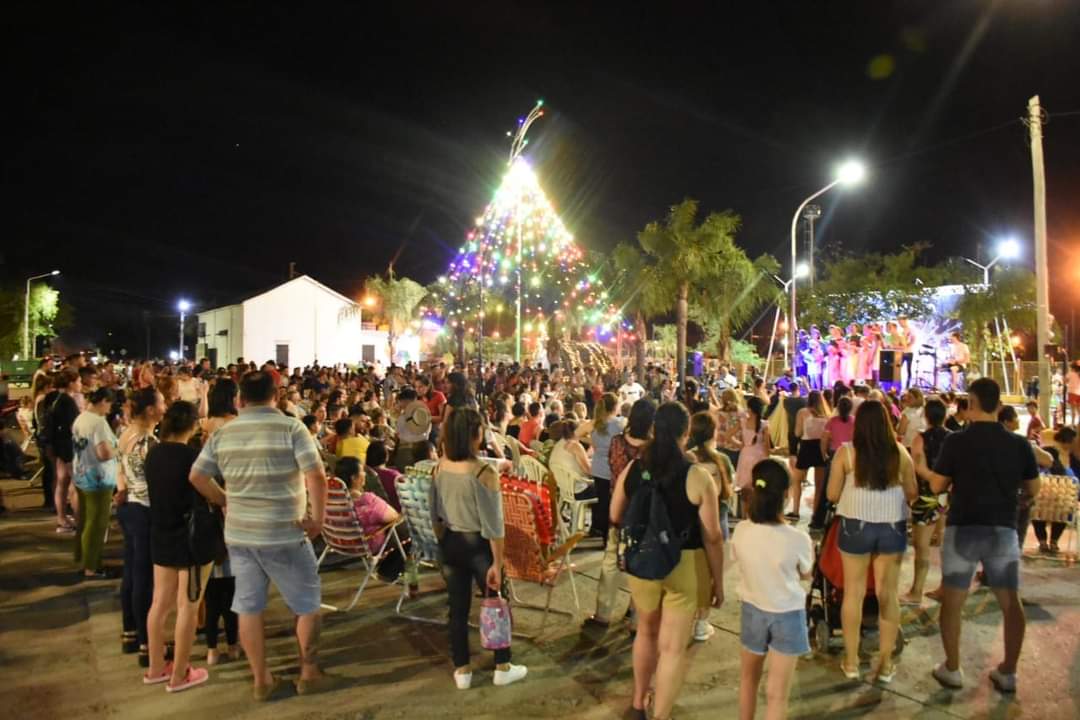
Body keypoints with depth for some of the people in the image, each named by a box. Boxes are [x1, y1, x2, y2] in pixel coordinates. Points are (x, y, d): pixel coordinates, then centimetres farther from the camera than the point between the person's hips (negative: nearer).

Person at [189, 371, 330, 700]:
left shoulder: (222, 433, 3)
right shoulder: (291, 427, -12)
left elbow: (196, 477, 9)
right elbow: (317, 476, -21)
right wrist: (318, 518, -11)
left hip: (238, 533, 5)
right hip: (283, 534, -5)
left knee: (248, 607, 14)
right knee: (307, 603, 12)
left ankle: (261, 680, 25)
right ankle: (309, 674, 22)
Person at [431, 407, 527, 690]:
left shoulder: (440, 467, -4)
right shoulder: (484, 473, -22)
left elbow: (435, 514, 6)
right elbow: (492, 525, -19)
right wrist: (497, 562, -12)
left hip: (450, 543, 5)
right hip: (477, 544, -5)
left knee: (458, 607, 15)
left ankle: (462, 671, 26)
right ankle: (503, 668, 26)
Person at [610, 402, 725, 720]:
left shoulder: (632, 469, -6)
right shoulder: (697, 477, -17)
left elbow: (615, 516, 7)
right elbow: (712, 537, -12)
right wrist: (718, 581, 0)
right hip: (685, 566, -4)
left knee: (647, 631, 26)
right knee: (673, 647, 8)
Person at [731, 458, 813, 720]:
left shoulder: (741, 531, -17)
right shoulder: (798, 539, -24)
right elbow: (805, 574, -5)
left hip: (752, 610, 3)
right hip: (787, 615, -3)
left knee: (749, 677, 26)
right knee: (777, 694, 9)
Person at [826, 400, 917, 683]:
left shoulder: (846, 453, -10)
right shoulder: (900, 453, -5)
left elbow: (832, 495, -5)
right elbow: (912, 494, 4)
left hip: (856, 526, -1)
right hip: (892, 528, 2)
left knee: (854, 592, 10)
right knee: (888, 594, 11)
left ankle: (851, 661, 19)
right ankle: (886, 663, 20)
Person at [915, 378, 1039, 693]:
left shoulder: (956, 441, -9)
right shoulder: (1019, 444, -2)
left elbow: (938, 486, -4)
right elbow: (1032, 491, 6)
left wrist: (923, 468, 15)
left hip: (962, 529, -2)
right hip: (1003, 530, 2)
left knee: (953, 600, 9)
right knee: (1011, 602, 15)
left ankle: (952, 669, 16)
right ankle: (1008, 672, 20)